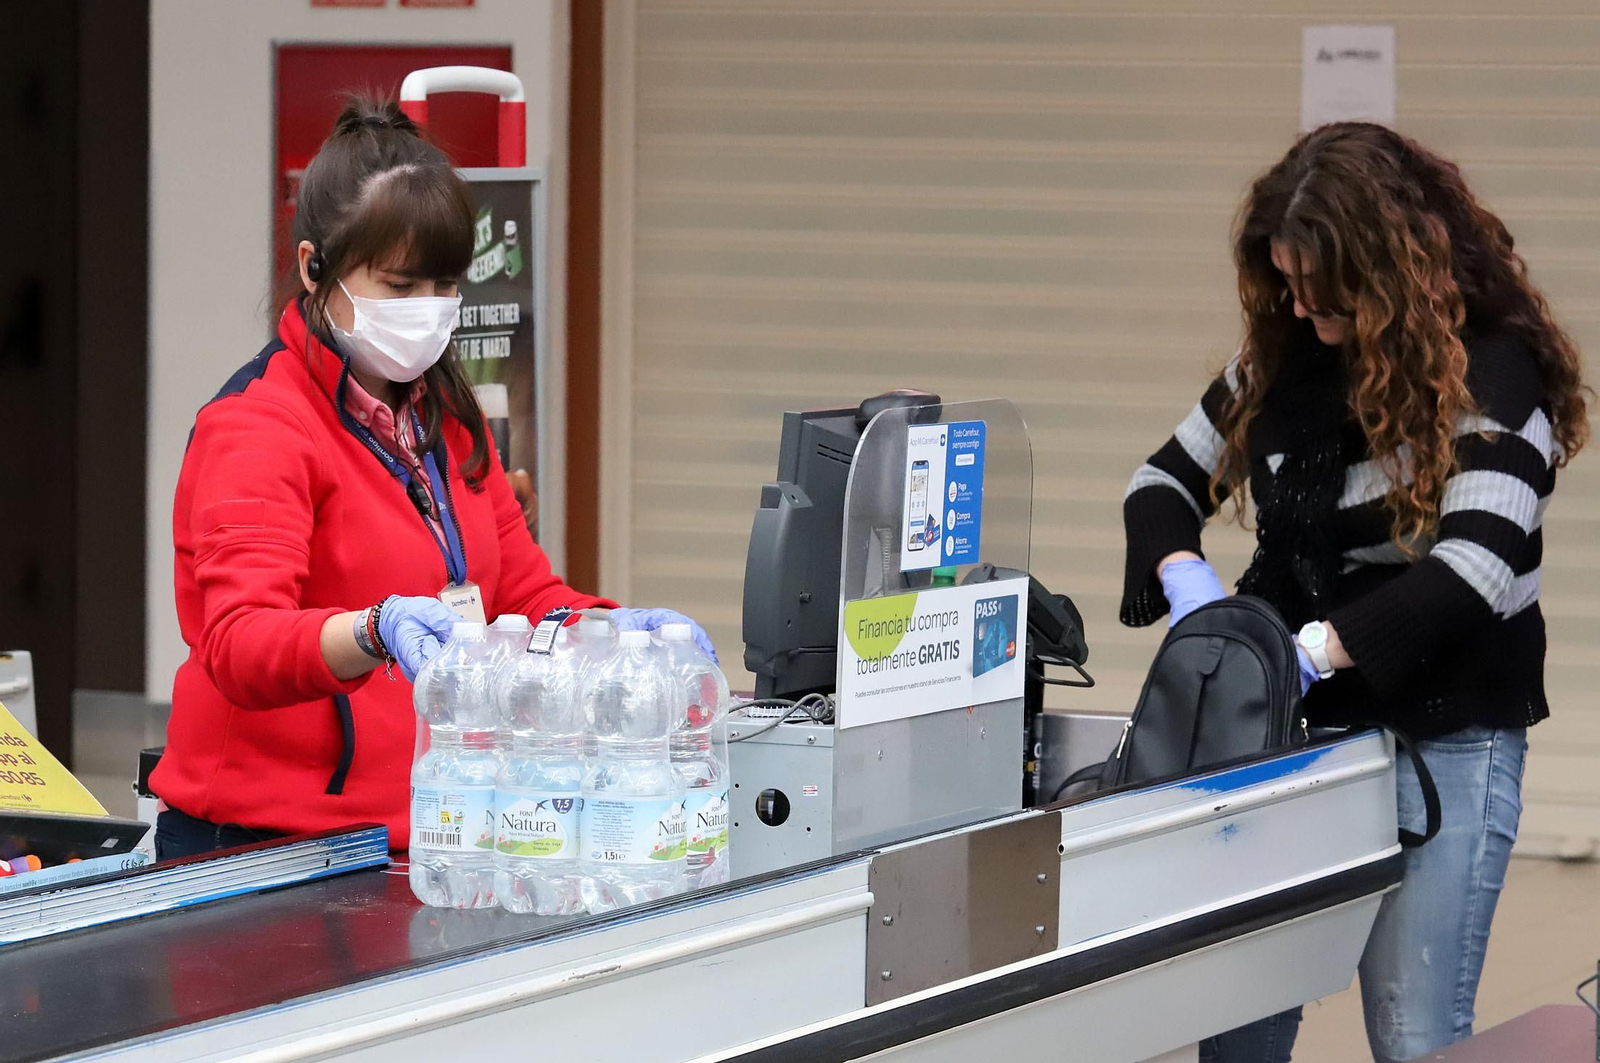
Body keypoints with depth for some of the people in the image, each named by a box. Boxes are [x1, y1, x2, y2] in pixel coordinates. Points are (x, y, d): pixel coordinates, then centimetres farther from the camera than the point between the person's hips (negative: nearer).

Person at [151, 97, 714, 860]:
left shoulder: (448, 418, 18)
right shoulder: (255, 427, -8)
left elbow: (522, 590, 20)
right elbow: (238, 648, -21)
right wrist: (378, 632, -40)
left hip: (422, 840, 6)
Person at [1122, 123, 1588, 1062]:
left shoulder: (1492, 373, -12)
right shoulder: (1288, 358, 7)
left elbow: (1476, 565, -24)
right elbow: (1167, 481, 15)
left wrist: (1314, 650, -33)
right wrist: (1180, 571, -8)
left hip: (1446, 737, -5)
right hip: (1295, 723, 6)